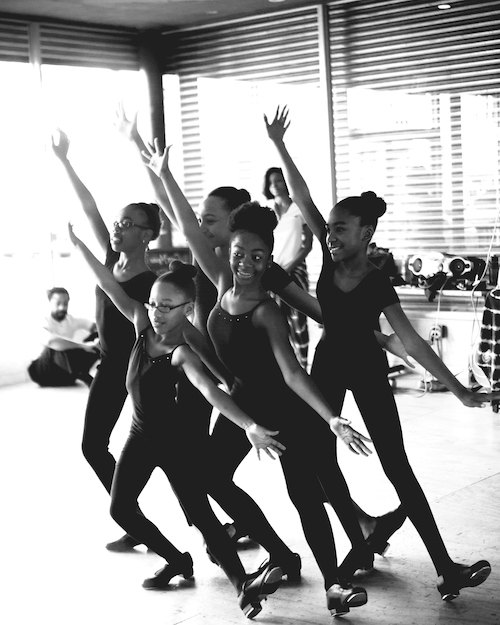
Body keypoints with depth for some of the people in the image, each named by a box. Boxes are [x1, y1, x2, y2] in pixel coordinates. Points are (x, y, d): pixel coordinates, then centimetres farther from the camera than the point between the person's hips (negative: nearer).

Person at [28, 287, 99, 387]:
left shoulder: (72, 320, -2)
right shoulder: (44, 323, -21)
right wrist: (82, 346, -45)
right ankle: (81, 375, -16)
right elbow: (51, 341, -41)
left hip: (68, 363, 5)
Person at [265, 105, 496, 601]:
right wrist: (278, 146, -18)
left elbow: (411, 342, -22)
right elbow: (302, 199, -13)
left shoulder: (377, 285, -21)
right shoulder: (331, 256, -11)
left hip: (367, 370, -4)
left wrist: (458, 389, -25)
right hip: (328, 364, 5)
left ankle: (445, 566, -5)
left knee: (397, 467, -7)